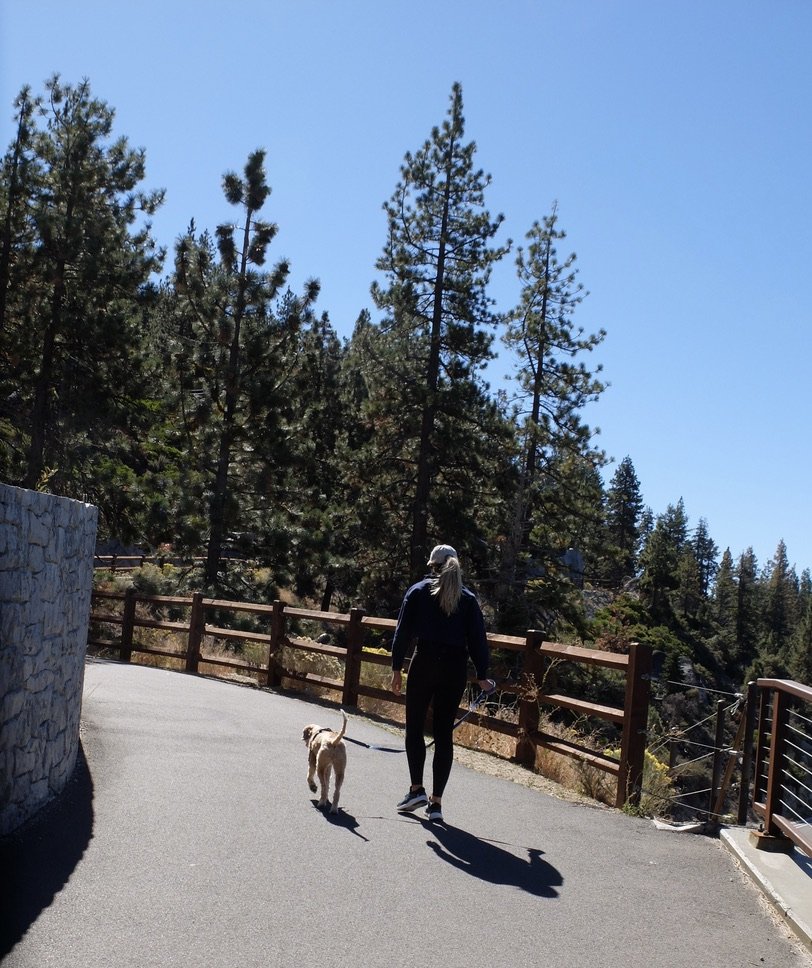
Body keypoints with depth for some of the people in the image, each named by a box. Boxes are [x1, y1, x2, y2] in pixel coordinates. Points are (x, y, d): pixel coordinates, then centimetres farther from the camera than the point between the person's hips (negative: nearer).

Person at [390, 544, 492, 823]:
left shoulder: (418, 591, 3)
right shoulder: (468, 598, 8)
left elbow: (403, 632, -1)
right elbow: (478, 639, 5)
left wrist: (397, 668, 2)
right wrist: (482, 676, 9)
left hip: (424, 664, -2)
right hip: (456, 669, 2)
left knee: (415, 728, 12)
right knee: (444, 733, 6)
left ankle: (417, 788, 4)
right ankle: (435, 802, 7)